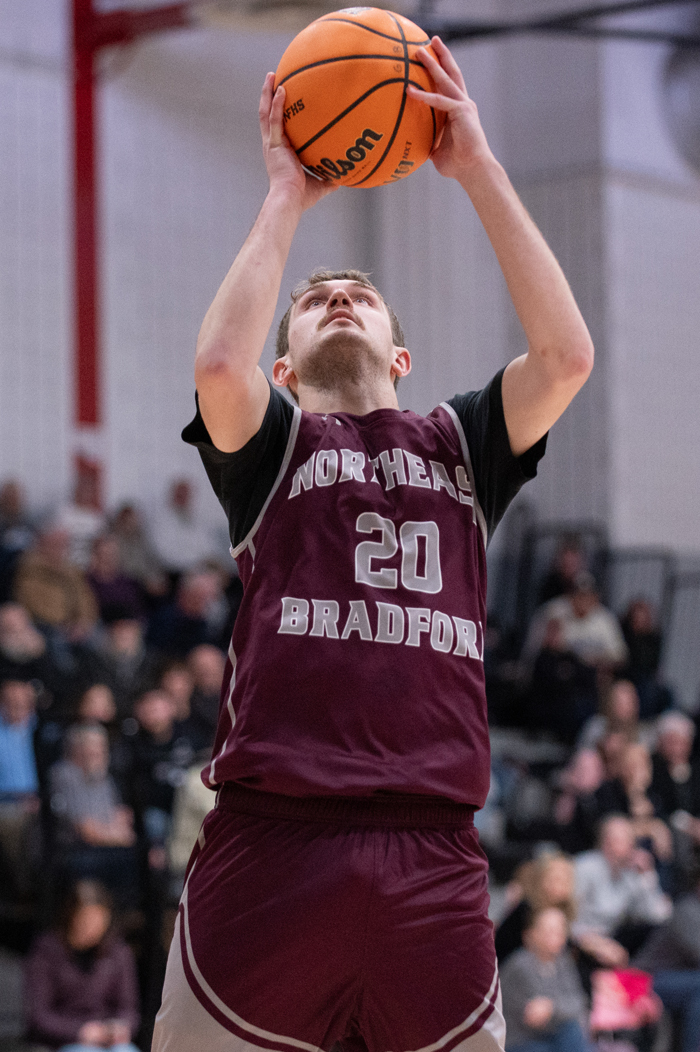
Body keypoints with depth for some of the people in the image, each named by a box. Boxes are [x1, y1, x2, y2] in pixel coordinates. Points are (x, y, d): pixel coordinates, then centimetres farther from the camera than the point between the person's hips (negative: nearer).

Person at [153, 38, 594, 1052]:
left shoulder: (462, 443, 20)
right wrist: (286, 195, 4)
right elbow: (219, 364, -8)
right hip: (271, 843, -2)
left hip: (433, 862, 2)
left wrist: (478, 168, 6)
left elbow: (567, 355, 3)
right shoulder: (270, 444, 15)